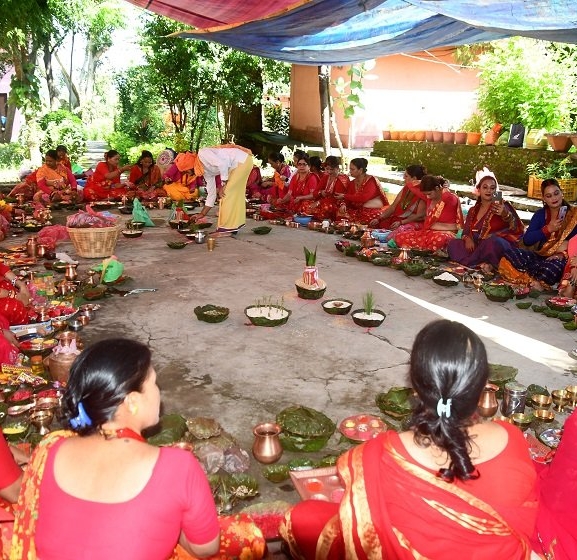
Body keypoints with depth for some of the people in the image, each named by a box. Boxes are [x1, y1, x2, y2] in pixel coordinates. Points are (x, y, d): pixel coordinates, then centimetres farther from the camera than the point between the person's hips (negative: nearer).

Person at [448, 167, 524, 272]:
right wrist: (467, 239, -11)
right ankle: (482, 265, -29)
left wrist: (506, 215, -35)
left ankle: (471, 263, -15)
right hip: (477, 248, 6)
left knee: (492, 241, -38)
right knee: (453, 243, -16)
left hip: (499, 247, -5)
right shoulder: (473, 211, 17)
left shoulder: (503, 206, 0)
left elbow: (518, 229, -13)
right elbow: (466, 231, 15)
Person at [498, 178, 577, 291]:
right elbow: (526, 240, 0)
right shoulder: (540, 214, 12)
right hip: (541, 257, 4)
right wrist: (548, 229, -12)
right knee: (509, 257, -25)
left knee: (553, 266, -43)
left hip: (561, 259, -4)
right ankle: (536, 283, -33)